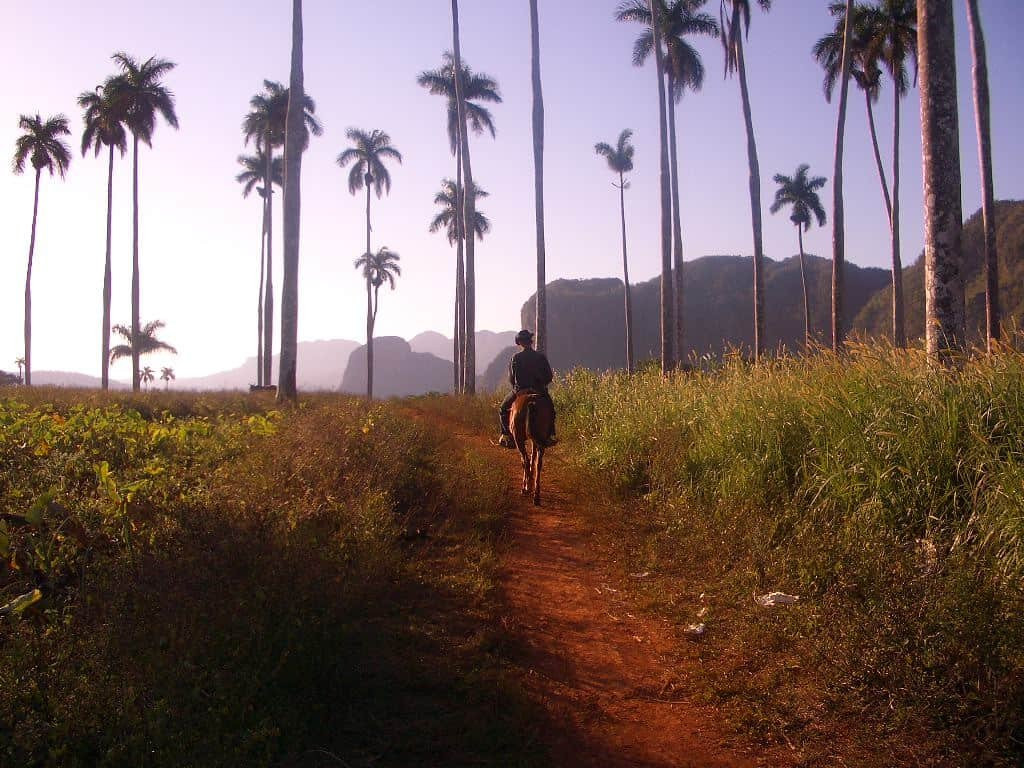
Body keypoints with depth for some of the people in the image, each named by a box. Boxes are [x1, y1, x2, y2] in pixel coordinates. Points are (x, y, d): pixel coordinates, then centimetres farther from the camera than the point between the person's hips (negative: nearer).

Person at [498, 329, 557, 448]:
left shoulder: (515, 358, -7)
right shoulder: (541, 357, -3)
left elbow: (511, 379, -3)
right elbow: (550, 376, 1)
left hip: (520, 391, -1)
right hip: (540, 391, 2)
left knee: (504, 409, 22)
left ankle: (507, 436, 12)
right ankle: (550, 435, 23)